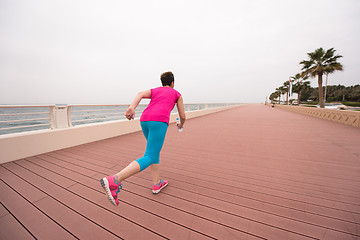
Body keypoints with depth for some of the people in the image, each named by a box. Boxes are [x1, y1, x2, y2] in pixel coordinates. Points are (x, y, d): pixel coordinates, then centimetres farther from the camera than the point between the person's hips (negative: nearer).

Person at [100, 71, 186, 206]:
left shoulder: (154, 91, 30)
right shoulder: (177, 94, 23)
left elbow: (140, 94, 6)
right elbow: (183, 116, 20)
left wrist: (132, 107, -11)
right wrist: (181, 124, 42)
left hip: (144, 120, 6)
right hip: (159, 121, -6)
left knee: (155, 150, 23)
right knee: (149, 158, -9)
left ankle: (157, 184, 25)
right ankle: (113, 181, -25)